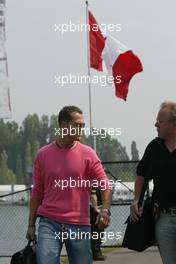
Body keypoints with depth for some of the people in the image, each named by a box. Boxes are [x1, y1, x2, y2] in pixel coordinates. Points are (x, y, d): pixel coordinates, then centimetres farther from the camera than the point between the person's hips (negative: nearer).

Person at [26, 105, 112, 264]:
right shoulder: (43, 155, 6)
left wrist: (105, 210, -19)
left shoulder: (87, 154, 2)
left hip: (79, 225, 0)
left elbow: (105, 186, 0)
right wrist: (31, 224, 9)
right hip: (49, 223, 0)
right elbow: (37, 192, 12)